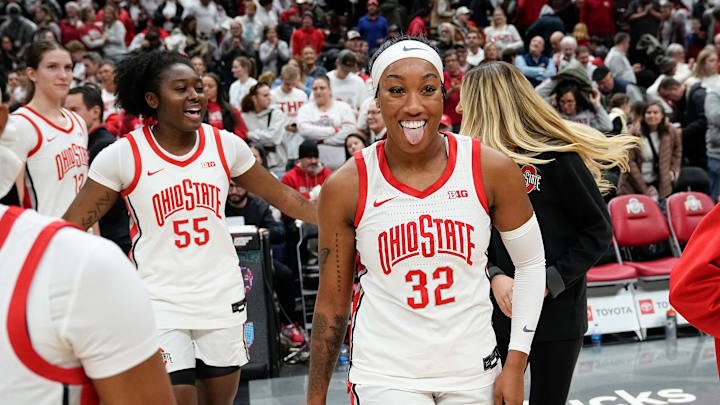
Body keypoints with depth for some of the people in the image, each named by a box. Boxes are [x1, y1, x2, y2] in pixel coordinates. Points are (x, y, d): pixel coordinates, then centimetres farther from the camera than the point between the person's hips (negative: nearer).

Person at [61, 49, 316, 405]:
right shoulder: (123, 155, -10)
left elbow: (283, 196, 10)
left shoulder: (226, 145, 0)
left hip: (223, 298, 4)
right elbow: (70, 227, -7)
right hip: (160, 303, -4)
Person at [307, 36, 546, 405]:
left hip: (474, 372, 2)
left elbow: (531, 264, 4)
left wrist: (516, 365, -1)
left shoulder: (491, 170, -7)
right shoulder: (345, 188, -9)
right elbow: (331, 300, 0)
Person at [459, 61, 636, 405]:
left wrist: (548, 283, -17)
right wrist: (495, 276, -15)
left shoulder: (557, 154, -11)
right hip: (498, 312, 4)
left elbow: (599, 231, -9)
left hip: (556, 315, -4)